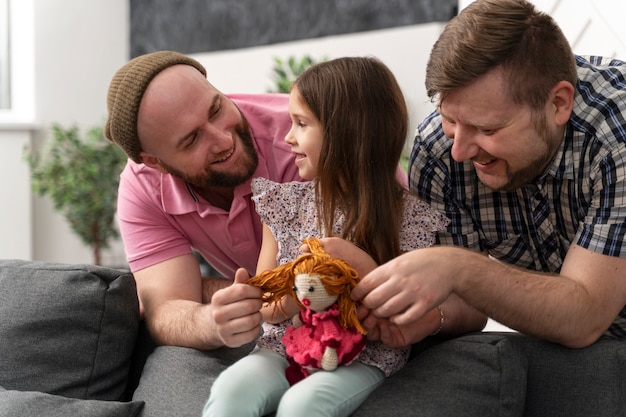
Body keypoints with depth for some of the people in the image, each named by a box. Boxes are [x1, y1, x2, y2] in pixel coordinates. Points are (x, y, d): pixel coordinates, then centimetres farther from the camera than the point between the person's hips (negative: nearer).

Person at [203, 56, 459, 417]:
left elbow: (427, 320, -2)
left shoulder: (408, 215, -6)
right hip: (286, 346, 4)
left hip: (363, 358, -3)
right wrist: (285, 302, -15)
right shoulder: (285, 202, 6)